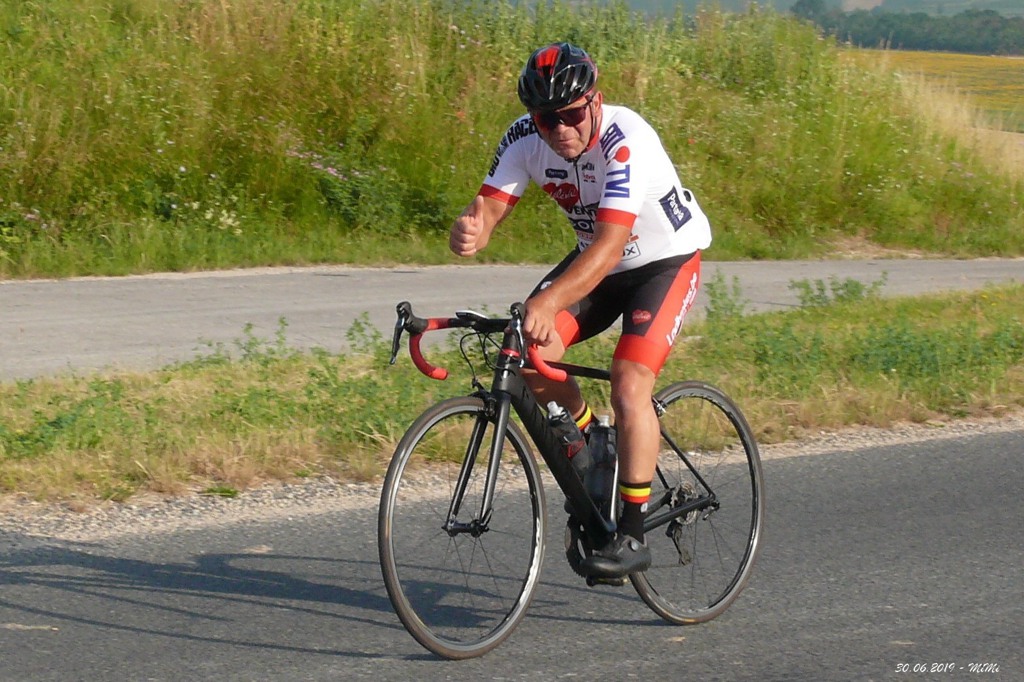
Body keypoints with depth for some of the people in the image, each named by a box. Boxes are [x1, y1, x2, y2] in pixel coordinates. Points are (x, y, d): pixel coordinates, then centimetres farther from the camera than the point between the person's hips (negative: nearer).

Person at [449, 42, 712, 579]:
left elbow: (610, 244, -44)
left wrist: (547, 301, -57)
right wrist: (468, 233, -48)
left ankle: (632, 537, -13)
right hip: (594, 259, 6)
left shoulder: (626, 141, -34)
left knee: (628, 386, -23)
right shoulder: (526, 138, -16)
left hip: (666, 259, -6)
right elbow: (490, 207, -22)